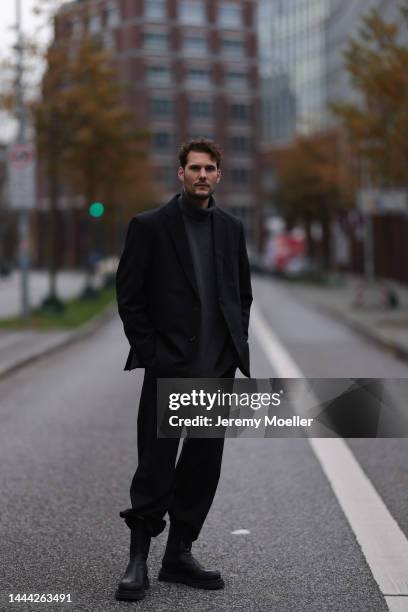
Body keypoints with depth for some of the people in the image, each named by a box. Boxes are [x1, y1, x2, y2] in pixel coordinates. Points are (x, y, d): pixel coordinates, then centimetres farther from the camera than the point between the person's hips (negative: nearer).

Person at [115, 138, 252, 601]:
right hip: (169, 368, -5)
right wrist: (148, 351, -8)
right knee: (155, 467, -4)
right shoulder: (150, 226, -2)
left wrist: (236, 345, 8)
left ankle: (178, 555, 19)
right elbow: (129, 296, -2)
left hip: (219, 369, 5)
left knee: (203, 465, 8)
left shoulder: (232, 229, 12)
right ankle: (138, 561, 6)